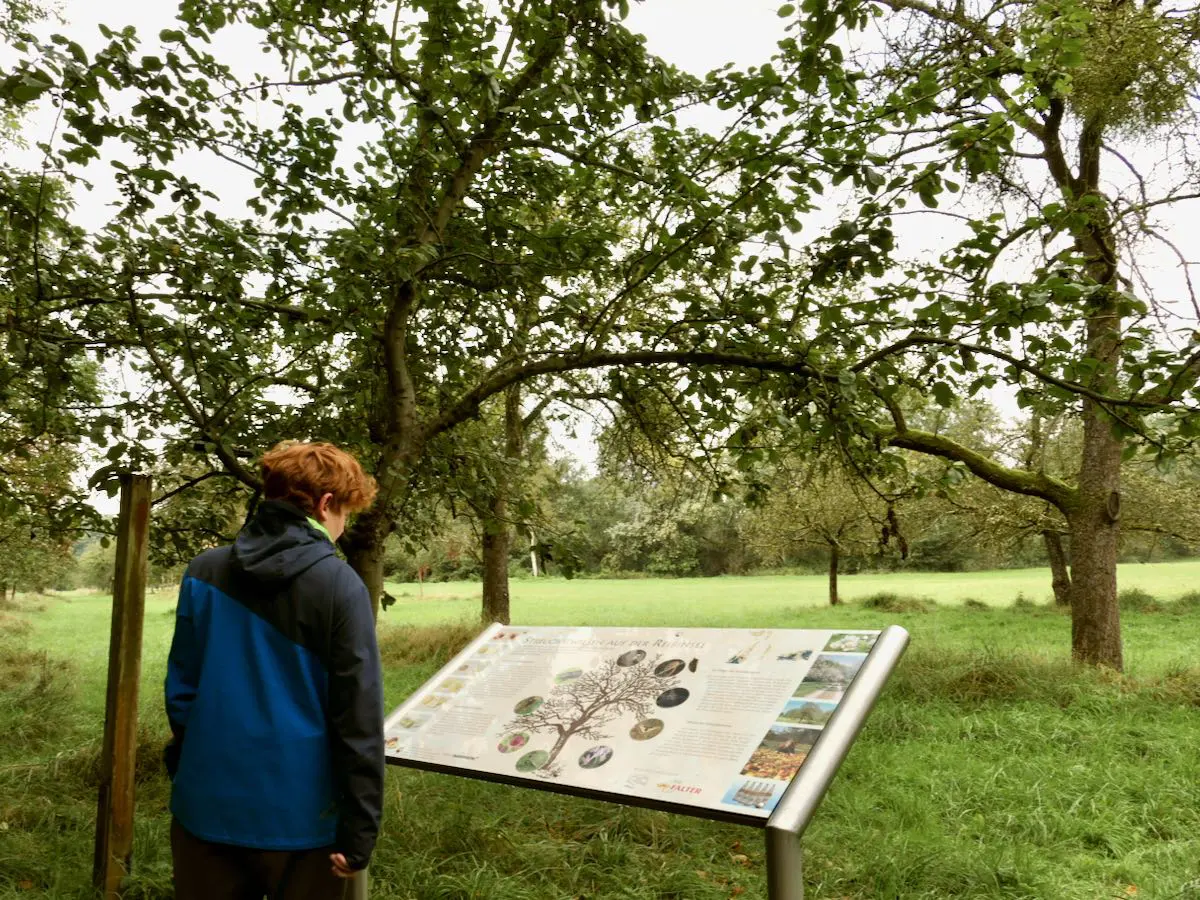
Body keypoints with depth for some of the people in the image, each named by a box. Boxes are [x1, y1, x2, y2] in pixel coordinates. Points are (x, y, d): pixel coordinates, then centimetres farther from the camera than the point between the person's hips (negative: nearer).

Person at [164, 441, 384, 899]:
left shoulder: (203, 572, -1)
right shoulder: (340, 586, -14)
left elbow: (181, 690, 6)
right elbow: (358, 720, -15)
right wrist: (359, 829, -8)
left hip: (206, 808, 4)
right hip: (299, 816, -4)